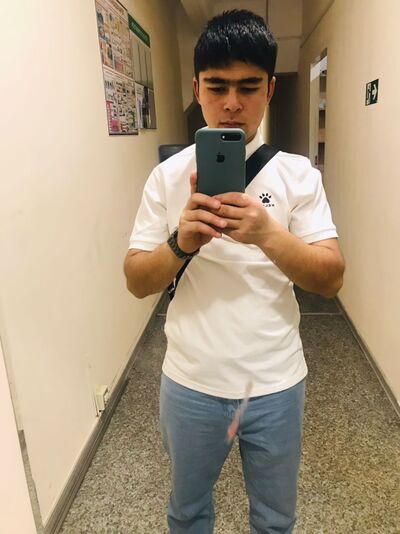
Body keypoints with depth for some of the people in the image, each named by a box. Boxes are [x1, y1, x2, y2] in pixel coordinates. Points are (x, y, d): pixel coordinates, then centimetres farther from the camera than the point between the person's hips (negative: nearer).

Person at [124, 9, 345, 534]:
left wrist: (268, 234, -29)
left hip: (276, 385, 0)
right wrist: (180, 243, -26)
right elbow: (137, 282, -6)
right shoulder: (168, 175, -5)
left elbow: (331, 279, -12)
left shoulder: (298, 173, -6)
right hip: (190, 384, 1)